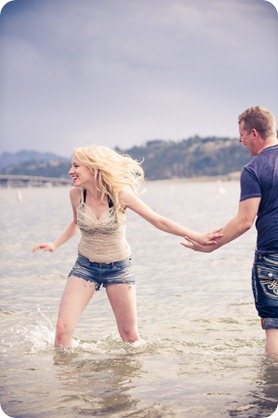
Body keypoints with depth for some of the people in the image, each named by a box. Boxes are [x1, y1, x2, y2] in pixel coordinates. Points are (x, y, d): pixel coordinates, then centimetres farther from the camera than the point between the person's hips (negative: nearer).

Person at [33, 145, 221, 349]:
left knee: (130, 336, 4)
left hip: (119, 268, -2)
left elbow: (159, 221, -14)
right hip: (85, 265, 2)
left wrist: (198, 237, -18)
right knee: (63, 328, -12)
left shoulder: (120, 194, -20)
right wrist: (55, 245, 1)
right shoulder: (76, 194, -10)